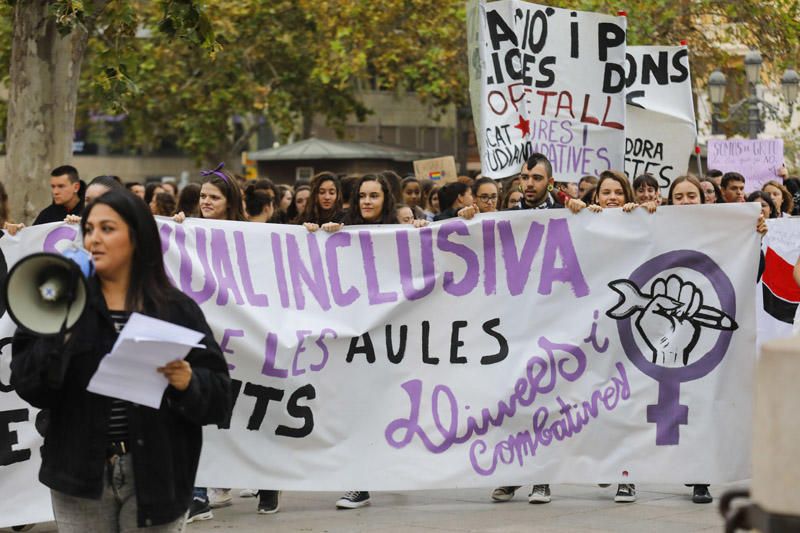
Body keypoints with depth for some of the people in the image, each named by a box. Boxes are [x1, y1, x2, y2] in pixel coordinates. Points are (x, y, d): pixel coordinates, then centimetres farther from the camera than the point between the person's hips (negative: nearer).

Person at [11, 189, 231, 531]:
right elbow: (27, 385, -4)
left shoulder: (177, 309, 3)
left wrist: (189, 383, -20)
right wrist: (59, 334, -17)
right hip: (80, 475, 1)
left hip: (155, 474, -1)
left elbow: (219, 394, 0)